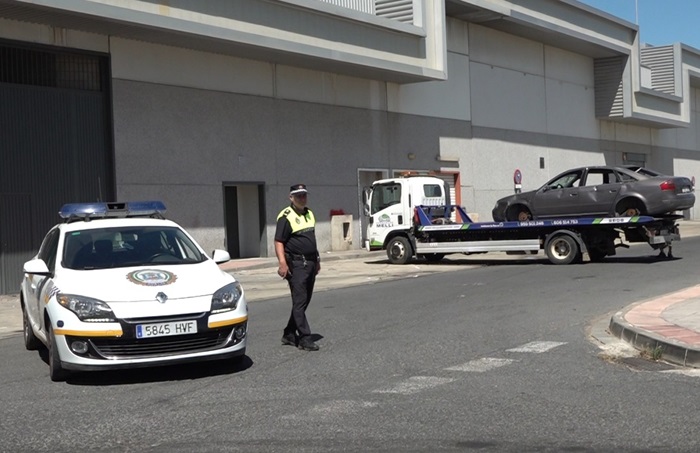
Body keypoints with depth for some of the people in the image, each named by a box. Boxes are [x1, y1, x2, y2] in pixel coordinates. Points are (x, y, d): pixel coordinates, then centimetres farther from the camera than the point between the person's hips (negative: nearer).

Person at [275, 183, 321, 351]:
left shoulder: (309, 214, 16)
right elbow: (278, 242, -14)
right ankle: (305, 339, -4)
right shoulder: (286, 217, -10)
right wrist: (282, 263, -23)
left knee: (304, 301, 12)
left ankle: (289, 334, 22)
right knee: (299, 302, -6)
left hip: (310, 264, 8)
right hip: (296, 265, -8)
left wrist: (317, 260, 22)